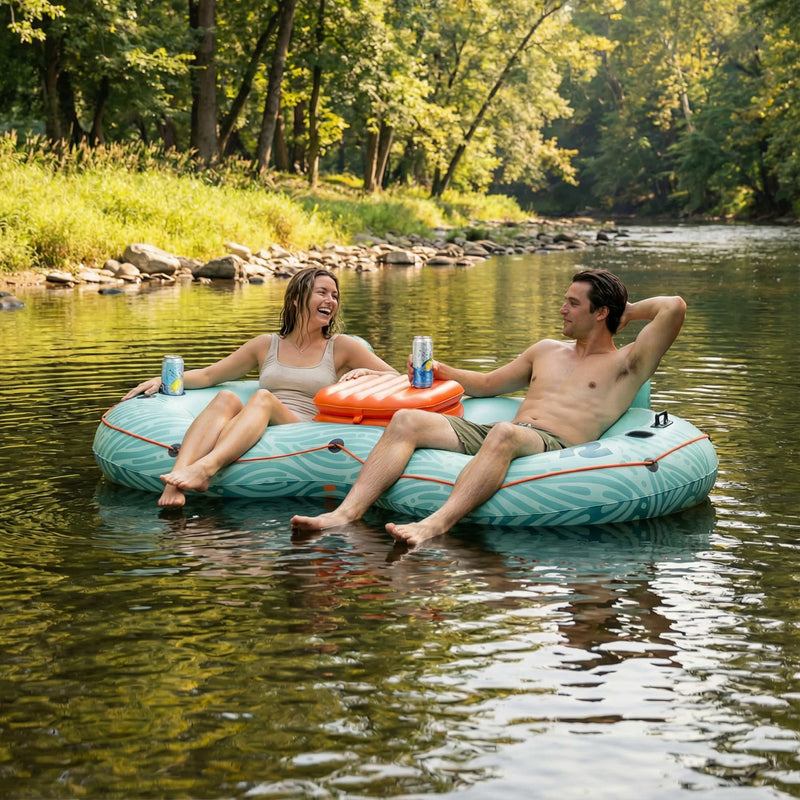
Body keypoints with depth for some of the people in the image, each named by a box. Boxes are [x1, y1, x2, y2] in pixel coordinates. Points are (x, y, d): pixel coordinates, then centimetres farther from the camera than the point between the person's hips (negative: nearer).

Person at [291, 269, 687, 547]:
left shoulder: (626, 364, 12)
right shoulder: (547, 351, 32)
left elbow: (674, 307, 0)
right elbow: (488, 384, 39)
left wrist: (629, 311, 17)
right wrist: (441, 371, 26)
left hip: (557, 445, -7)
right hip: (495, 436, 7)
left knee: (504, 433, -43)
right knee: (406, 420, -15)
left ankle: (434, 525, -59)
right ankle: (348, 513, -31)